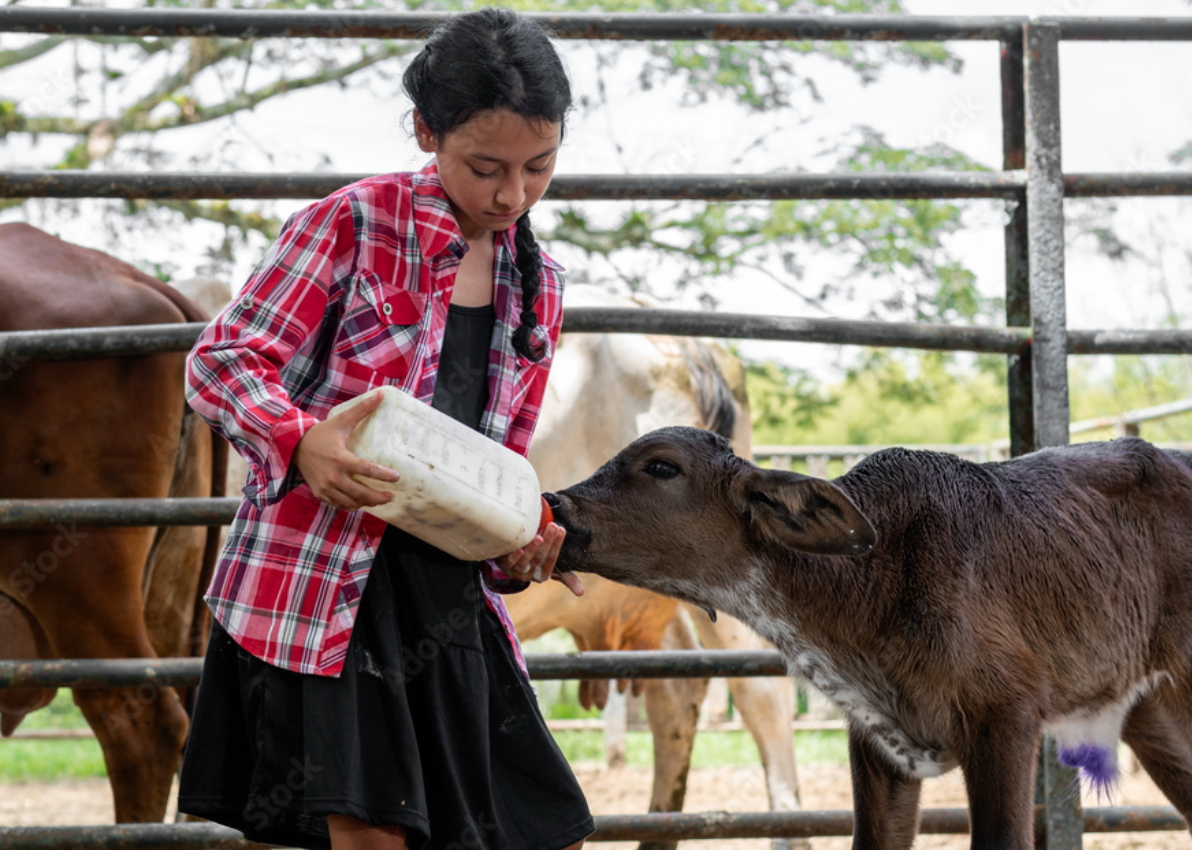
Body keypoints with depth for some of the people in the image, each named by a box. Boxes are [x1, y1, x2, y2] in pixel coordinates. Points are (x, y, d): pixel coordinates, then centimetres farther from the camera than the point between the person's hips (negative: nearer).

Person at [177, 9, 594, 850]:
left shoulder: (538, 286, 13)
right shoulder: (353, 225, -6)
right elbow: (220, 362, -8)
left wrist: (522, 542, -3)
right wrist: (303, 442, -28)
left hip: (450, 589, 6)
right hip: (321, 577, -6)